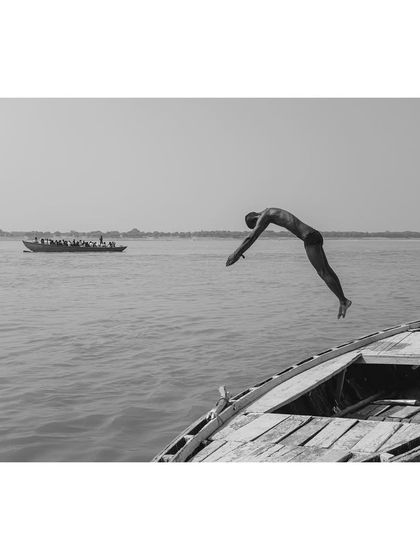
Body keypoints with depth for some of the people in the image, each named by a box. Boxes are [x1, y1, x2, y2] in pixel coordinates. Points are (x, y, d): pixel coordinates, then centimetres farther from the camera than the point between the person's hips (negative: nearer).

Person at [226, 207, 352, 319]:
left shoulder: (263, 216, -7)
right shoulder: (268, 214, 23)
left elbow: (251, 237, -13)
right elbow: (252, 236, 34)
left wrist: (236, 254, -9)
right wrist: (240, 251, 35)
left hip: (310, 238, -10)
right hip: (314, 236, 10)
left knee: (323, 273, -7)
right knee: (327, 269, 12)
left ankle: (343, 301, -4)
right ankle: (343, 301, 17)